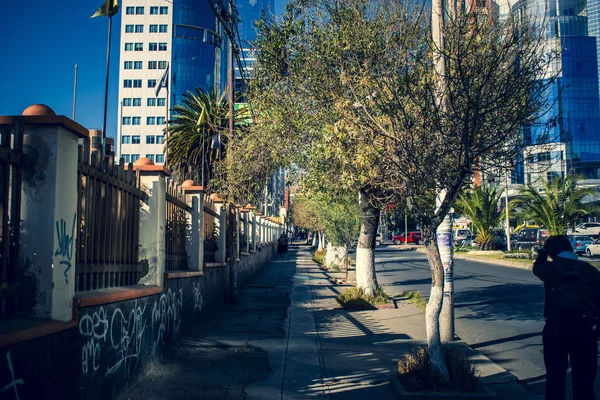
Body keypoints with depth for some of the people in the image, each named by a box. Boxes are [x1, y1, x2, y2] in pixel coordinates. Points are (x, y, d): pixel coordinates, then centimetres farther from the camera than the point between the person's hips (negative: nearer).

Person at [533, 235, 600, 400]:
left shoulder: (549, 268, 9)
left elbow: (536, 267, 33)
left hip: (556, 327, 0)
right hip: (584, 328, 1)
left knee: (555, 379, 14)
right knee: (584, 383, 10)